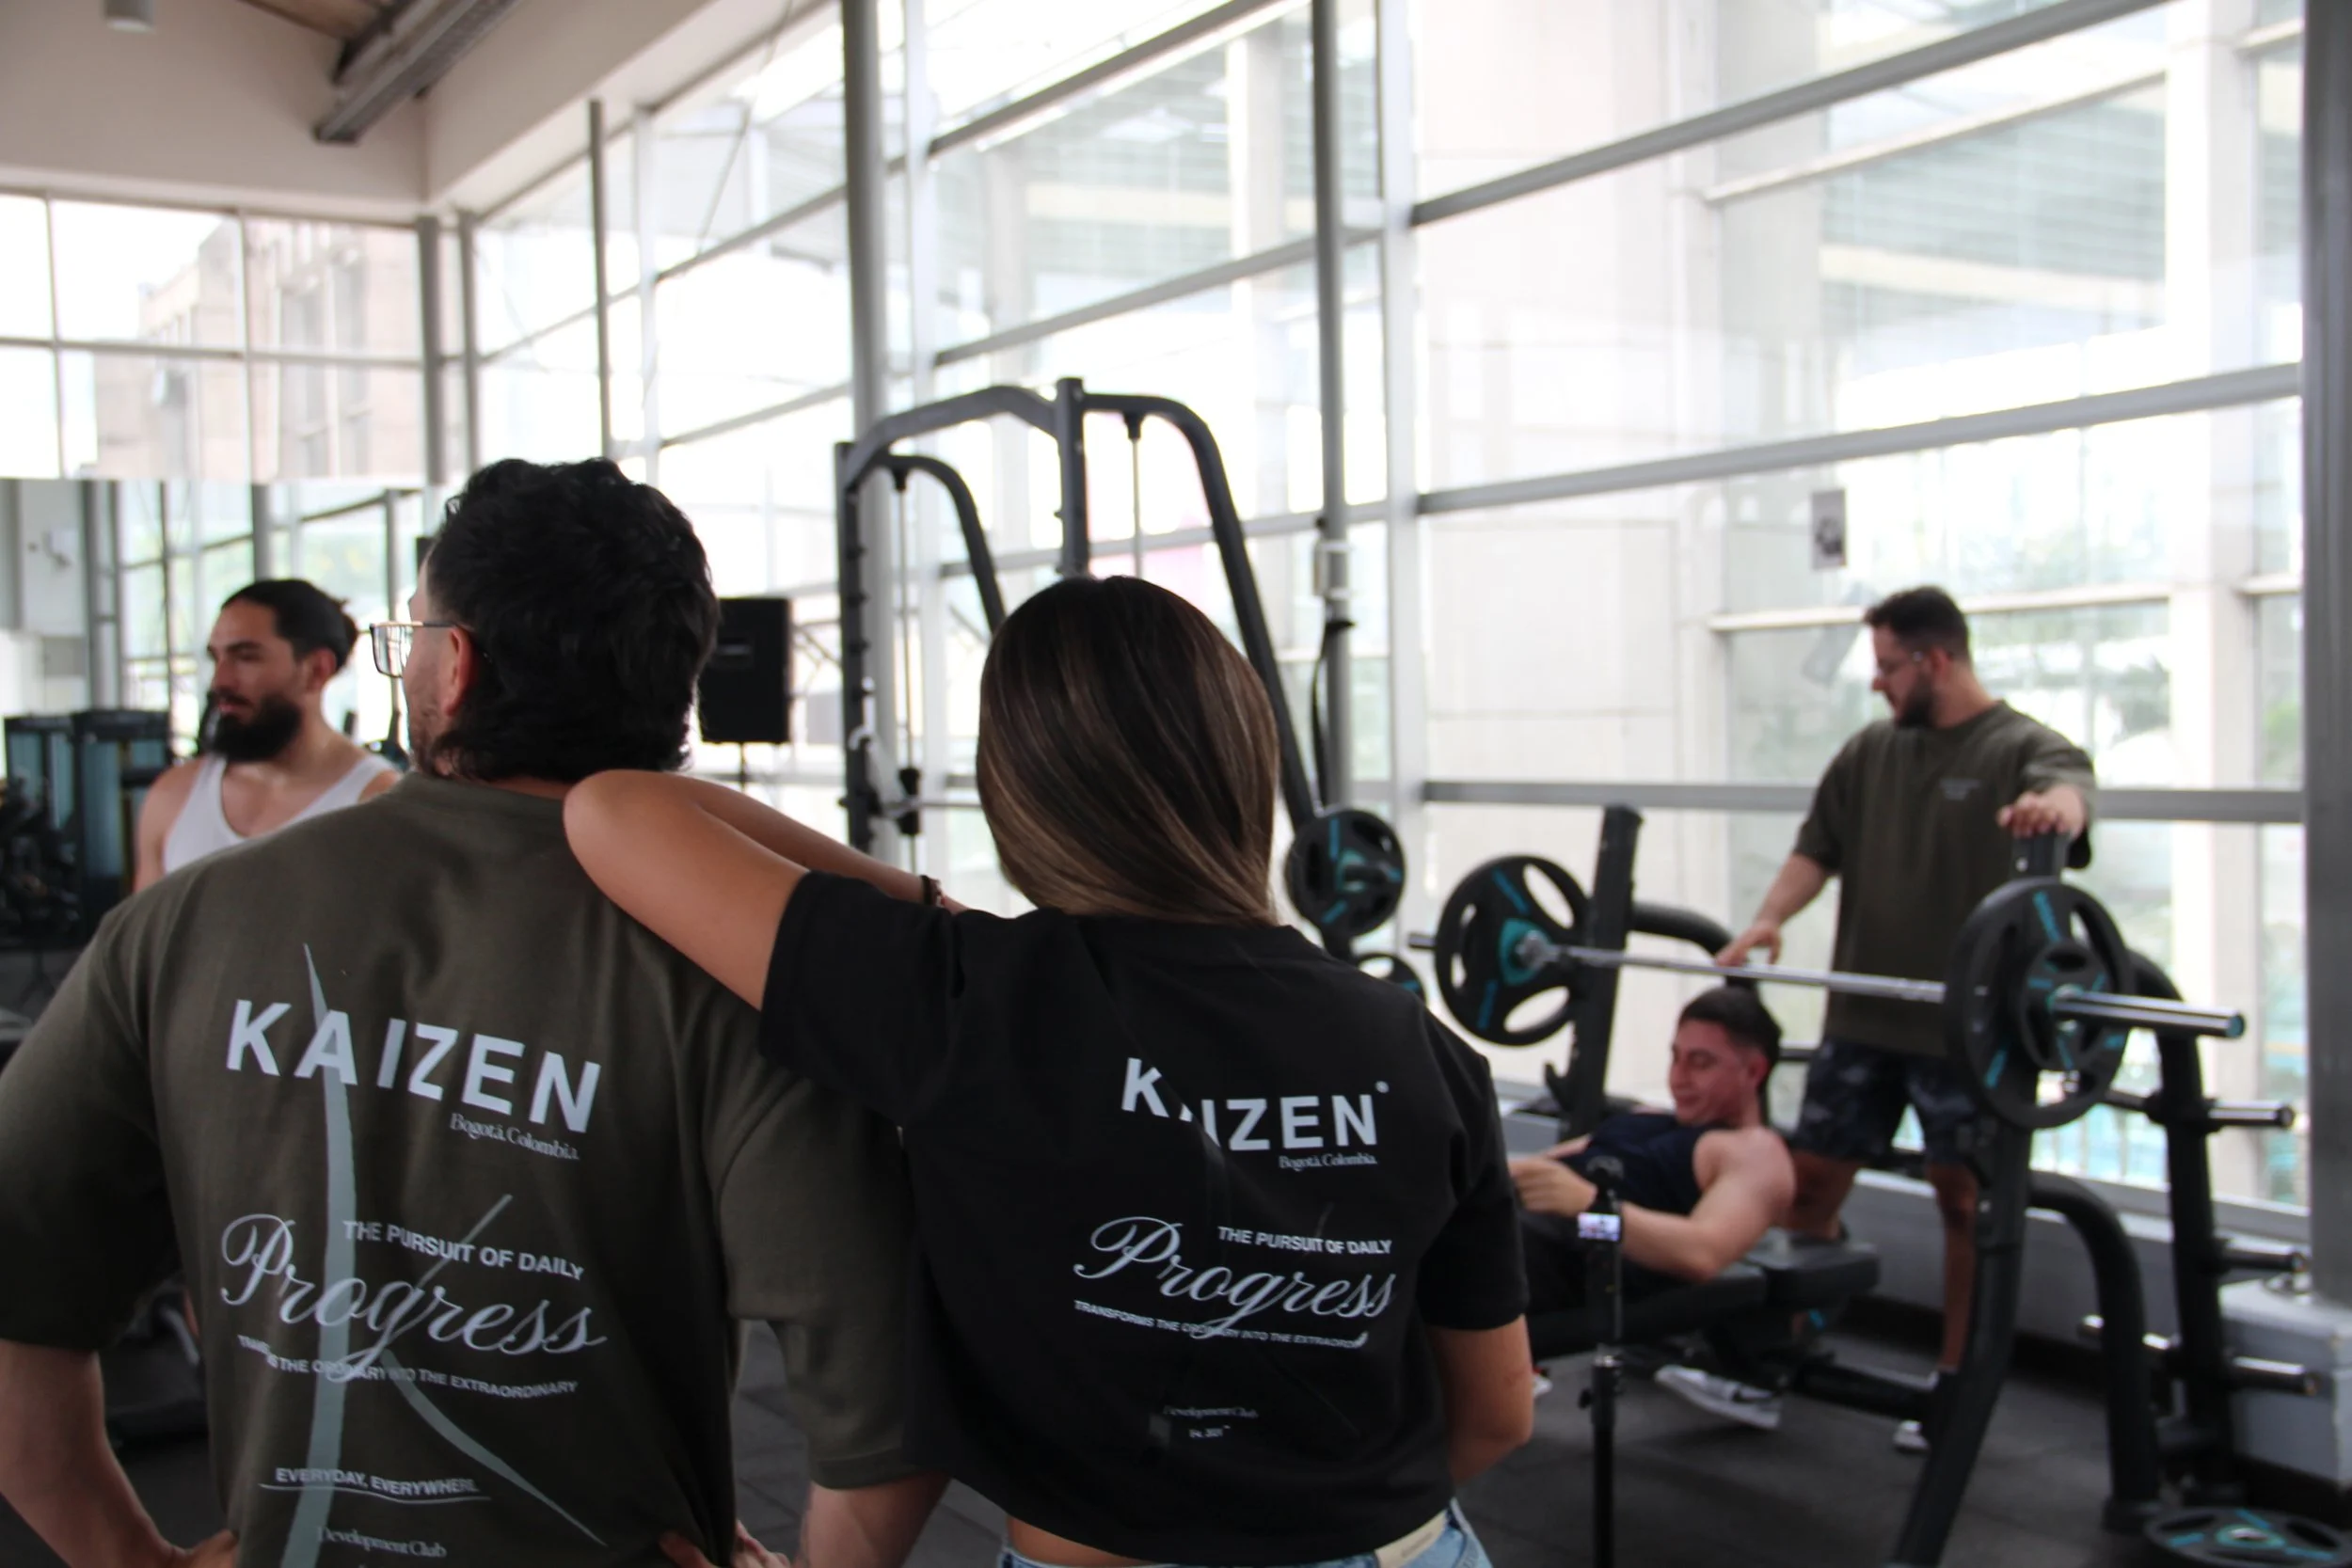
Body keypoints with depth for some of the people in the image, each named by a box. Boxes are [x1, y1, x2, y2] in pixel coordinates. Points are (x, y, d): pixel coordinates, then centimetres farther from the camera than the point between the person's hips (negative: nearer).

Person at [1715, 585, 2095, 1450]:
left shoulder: (2023, 746, -6)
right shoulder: (1871, 751, 10)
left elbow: (2067, 791, -28)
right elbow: (1818, 847, 5)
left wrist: (2054, 806, -53)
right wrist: (1770, 918, -14)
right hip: (1864, 1014, 5)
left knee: (1966, 1200, 4)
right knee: (1810, 1179, 8)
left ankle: (1958, 1384, 15)